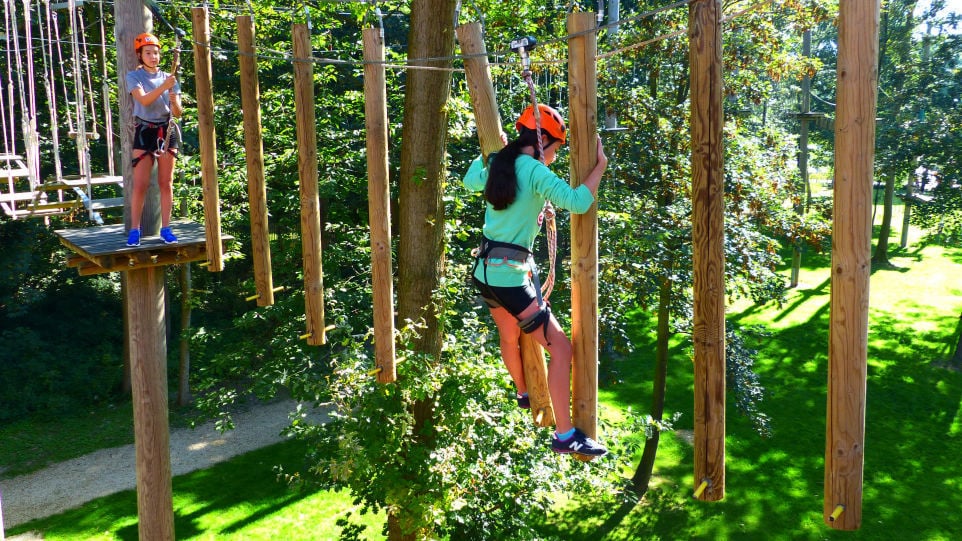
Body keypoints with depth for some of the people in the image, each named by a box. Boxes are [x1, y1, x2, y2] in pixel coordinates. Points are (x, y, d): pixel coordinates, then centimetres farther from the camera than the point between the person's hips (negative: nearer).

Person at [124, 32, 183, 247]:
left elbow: (178, 113, 4)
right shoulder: (134, 76, 1)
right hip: (144, 131, -3)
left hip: (167, 131, 3)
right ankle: (134, 229, 3)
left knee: (166, 183, 4)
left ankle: (165, 228, 11)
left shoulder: (169, 78, 9)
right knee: (140, 184, -5)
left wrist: (175, 102, -19)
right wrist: (163, 87, -33)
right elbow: (143, 99, -18)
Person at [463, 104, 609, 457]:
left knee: (509, 337, 31)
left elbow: (469, 181, 31)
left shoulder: (496, 165, 8)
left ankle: (524, 394, 56)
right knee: (561, 348, -3)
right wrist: (600, 165, -14)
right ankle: (565, 436, -3)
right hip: (511, 277, -9)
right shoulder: (535, 172, -15)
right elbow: (578, 203, -26)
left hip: (484, 270, 9)